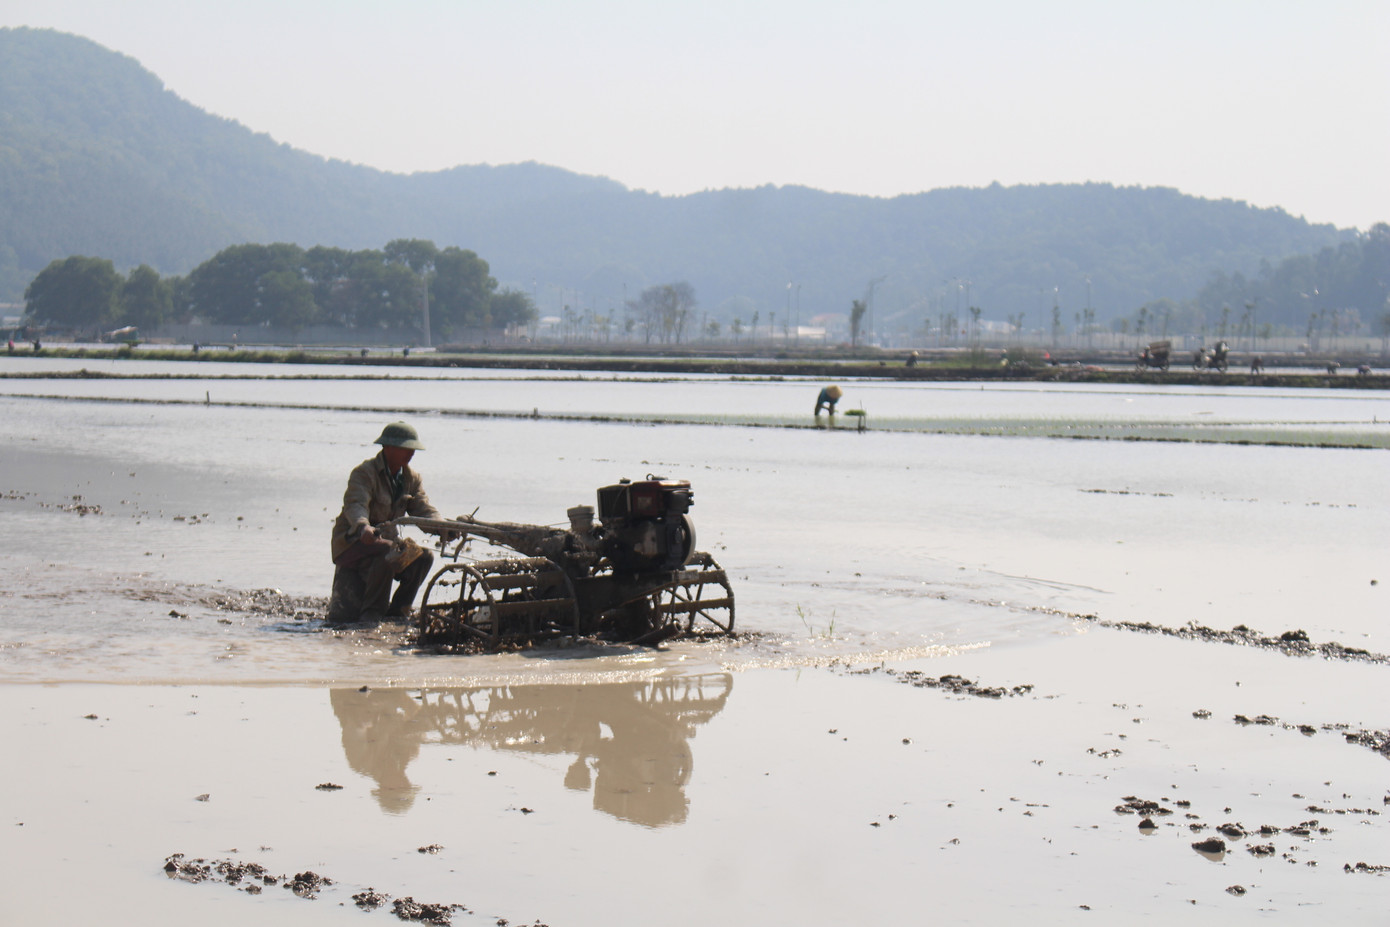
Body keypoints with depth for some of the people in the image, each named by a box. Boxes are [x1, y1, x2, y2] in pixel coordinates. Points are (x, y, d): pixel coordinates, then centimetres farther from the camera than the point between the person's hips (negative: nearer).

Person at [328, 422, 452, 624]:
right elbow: (355, 504, -32)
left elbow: (423, 510, -3)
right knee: (389, 553, -34)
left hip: (385, 538, 7)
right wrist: (363, 527, -55)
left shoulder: (411, 478, 7)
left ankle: (397, 611, 1)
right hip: (352, 544, -7)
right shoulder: (364, 473, -16)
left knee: (423, 557, -15)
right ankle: (372, 613, -14)